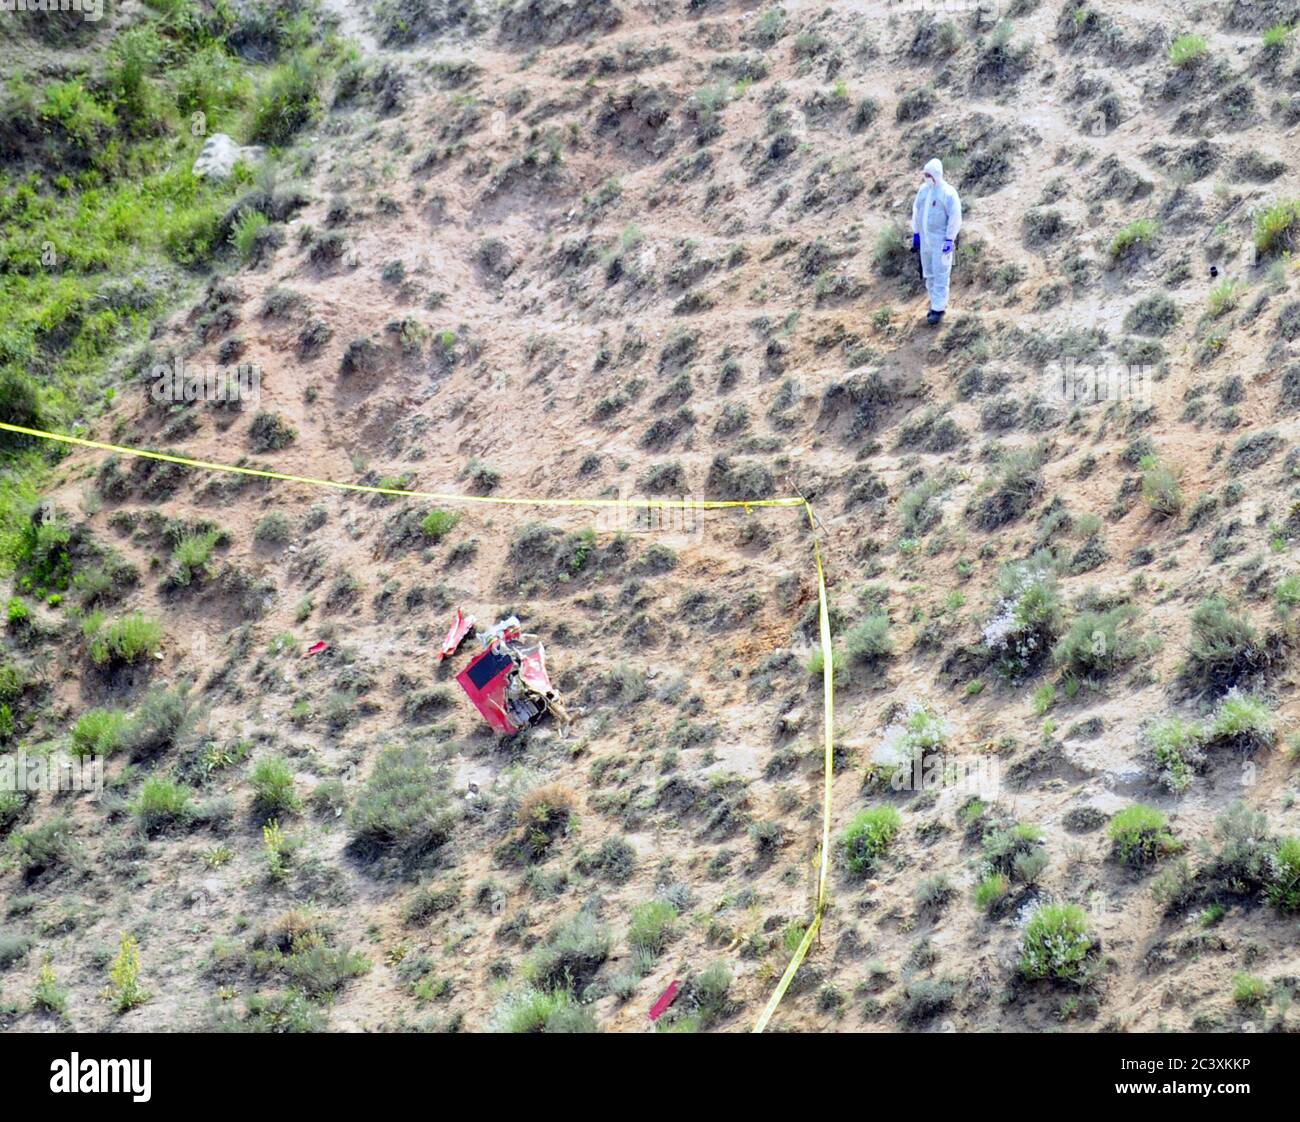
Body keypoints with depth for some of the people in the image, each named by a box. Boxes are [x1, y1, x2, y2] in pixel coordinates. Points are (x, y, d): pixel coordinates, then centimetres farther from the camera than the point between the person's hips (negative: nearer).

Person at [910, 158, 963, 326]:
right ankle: (937, 304, 25)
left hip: (941, 241, -7)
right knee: (929, 274, 13)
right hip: (925, 239, 7)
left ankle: (939, 308, -4)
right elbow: (916, 211, 16)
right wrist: (915, 233, 14)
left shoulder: (948, 193, -14)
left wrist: (950, 239, -15)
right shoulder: (923, 190, 6)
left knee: (940, 275, -6)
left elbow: (955, 217, -14)